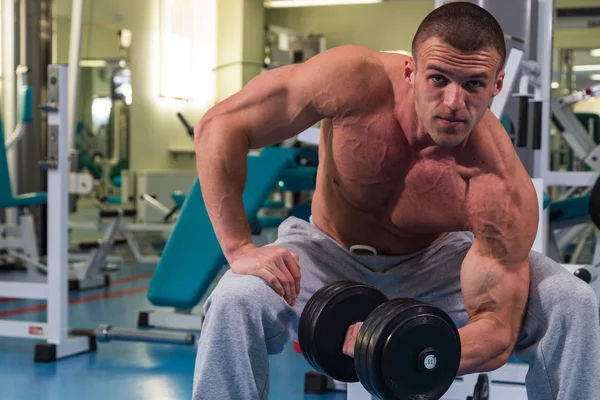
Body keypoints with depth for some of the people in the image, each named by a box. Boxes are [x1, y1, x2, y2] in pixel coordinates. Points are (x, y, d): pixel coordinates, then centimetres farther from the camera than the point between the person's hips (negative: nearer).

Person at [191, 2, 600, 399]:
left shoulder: (501, 188, -31)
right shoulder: (356, 80, -31)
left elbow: (497, 329, -28)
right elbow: (219, 126, -24)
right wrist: (240, 248, -32)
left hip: (436, 263, 1)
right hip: (331, 256, 0)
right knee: (235, 302, -32)